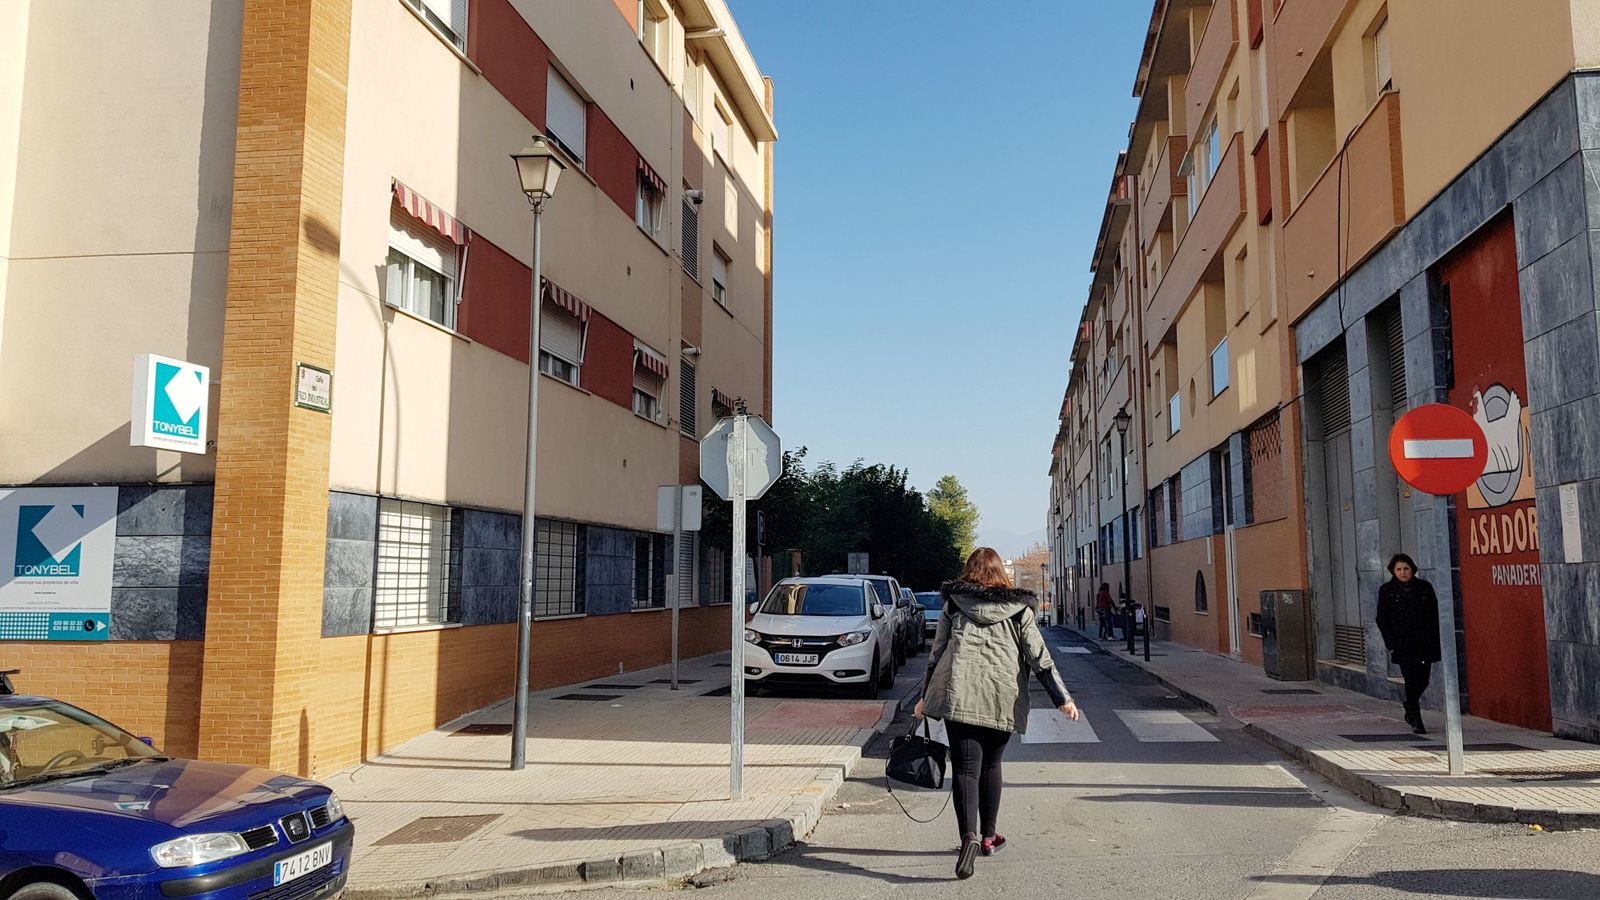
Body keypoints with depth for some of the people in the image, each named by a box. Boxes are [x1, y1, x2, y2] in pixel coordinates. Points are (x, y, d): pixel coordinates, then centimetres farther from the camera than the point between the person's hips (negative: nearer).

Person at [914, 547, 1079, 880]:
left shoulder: (953, 605, 10)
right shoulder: (1018, 609, 10)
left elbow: (936, 654, 11)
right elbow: (1039, 657, 4)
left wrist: (925, 697, 19)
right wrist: (1063, 699, 4)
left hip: (959, 694, -2)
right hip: (1003, 699, 2)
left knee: (965, 768, -4)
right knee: (990, 765, 19)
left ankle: (969, 836, -24)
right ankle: (988, 837, 28)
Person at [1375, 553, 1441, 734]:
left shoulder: (1425, 587, 5)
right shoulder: (1386, 590, 1)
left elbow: (1435, 615, 8)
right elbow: (1382, 619, 2)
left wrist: (1435, 641, 1)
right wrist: (1391, 644, -6)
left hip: (1425, 643, 2)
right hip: (1403, 645, -2)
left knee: (1423, 680, 7)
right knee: (1412, 681, -7)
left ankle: (1410, 711, 33)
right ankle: (1416, 720, 2)